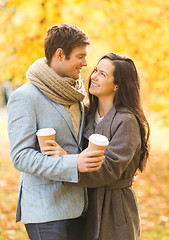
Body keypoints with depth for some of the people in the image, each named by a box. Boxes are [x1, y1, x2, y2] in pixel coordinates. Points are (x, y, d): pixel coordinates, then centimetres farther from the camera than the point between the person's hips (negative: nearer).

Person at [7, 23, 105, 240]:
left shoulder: (74, 94, 13)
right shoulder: (24, 97, -11)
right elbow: (20, 157, -18)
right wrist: (73, 164, -27)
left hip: (75, 205, 7)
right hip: (45, 209, -7)